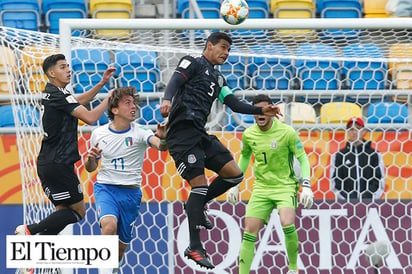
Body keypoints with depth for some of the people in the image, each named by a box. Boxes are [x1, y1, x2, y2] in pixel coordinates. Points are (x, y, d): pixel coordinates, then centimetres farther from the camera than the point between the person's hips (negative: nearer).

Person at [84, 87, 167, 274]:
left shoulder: (139, 132, -6)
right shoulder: (99, 134, 2)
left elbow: (160, 146, -27)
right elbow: (90, 168, 14)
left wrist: (162, 139, -50)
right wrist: (91, 158, -9)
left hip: (131, 192, 0)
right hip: (105, 188, 0)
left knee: (121, 245, 7)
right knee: (109, 225, -32)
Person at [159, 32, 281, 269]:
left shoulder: (218, 79, 27)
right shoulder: (193, 63, 4)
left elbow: (235, 104, 21)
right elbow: (175, 81, -12)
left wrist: (261, 110, 8)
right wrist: (167, 100, -33)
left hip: (200, 134, 8)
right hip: (182, 131, -8)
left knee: (234, 174, 0)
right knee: (200, 185, -14)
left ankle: (196, 206, 17)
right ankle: (195, 248, -11)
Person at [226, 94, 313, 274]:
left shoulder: (287, 132, -12)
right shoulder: (249, 135, 0)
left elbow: (302, 158, -5)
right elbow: (244, 157, 20)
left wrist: (306, 186, -15)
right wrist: (234, 184, 18)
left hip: (285, 186, -4)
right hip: (261, 188, 4)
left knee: (287, 224, -26)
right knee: (249, 231, -6)